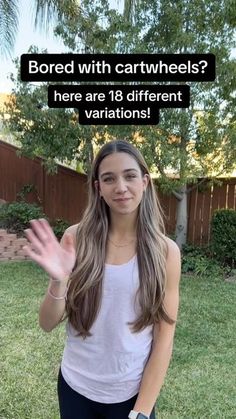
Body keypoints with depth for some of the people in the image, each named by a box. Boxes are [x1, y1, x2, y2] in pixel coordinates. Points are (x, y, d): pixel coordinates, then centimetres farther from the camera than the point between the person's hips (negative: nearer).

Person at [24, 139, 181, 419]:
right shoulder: (76, 239, -12)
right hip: (74, 386, 2)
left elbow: (164, 337, -8)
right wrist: (58, 281, -26)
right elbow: (48, 324, -8)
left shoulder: (165, 251, -14)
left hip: (132, 392, -1)